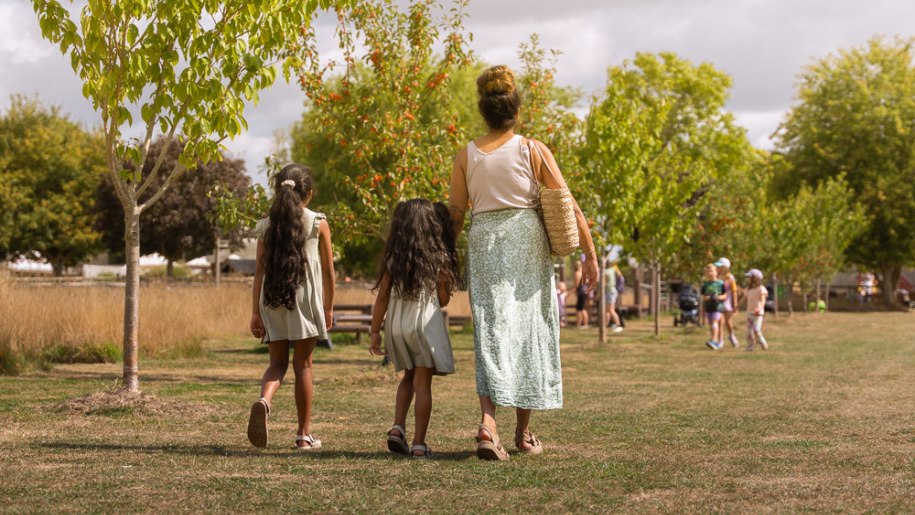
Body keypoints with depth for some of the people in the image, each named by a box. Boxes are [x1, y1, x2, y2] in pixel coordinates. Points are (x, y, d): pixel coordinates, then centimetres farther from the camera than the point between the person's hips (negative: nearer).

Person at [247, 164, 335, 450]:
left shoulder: (267, 226, 5)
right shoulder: (317, 224, -1)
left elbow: (259, 271, 3)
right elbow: (328, 270, 1)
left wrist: (255, 312, 5)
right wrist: (328, 308, 9)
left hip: (272, 300, 2)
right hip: (306, 298, -2)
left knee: (277, 362, 11)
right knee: (303, 364, 5)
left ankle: (264, 400, -22)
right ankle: (304, 434, 9)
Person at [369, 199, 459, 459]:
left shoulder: (393, 259, 8)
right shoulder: (438, 257, 0)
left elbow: (382, 296, 4)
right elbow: (444, 299, 0)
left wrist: (375, 332, 8)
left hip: (395, 323, 4)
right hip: (425, 321, -4)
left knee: (409, 376, 22)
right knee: (423, 382, -1)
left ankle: (398, 427, 6)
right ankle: (419, 444, -4)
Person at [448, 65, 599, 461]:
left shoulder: (466, 156, 2)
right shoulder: (533, 151, -2)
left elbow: (455, 215, 4)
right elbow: (568, 205, -4)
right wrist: (590, 254, 1)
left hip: (484, 244, 1)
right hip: (527, 244, -1)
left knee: (490, 330, 2)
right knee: (529, 331, 9)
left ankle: (487, 420, -20)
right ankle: (524, 432, 17)